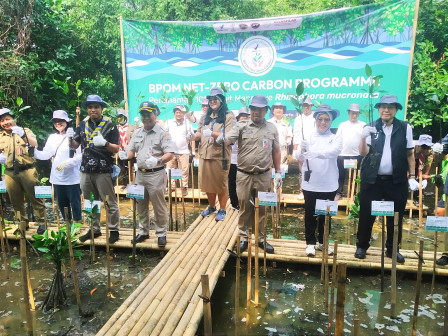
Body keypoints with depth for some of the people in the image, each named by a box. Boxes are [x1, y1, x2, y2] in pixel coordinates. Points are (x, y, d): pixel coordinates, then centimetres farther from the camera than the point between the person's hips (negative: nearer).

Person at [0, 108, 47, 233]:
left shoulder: (25, 131, 6)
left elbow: (35, 145, -8)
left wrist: (23, 134, -24)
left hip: (27, 170, -4)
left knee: (35, 198, -2)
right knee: (16, 201, 11)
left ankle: (41, 222, 9)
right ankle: (23, 223, 26)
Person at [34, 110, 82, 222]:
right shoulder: (52, 138, 10)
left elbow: (81, 156, -14)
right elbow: (46, 154, 1)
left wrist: (67, 163, -23)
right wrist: (33, 150, -14)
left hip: (72, 178, -6)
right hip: (57, 178, 6)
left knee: (75, 204, 5)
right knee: (62, 204, 17)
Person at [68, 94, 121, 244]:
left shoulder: (110, 126, -3)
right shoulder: (82, 125, 11)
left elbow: (116, 149, -7)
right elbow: (75, 145, 16)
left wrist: (105, 143, -25)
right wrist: (71, 138, -5)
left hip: (103, 171, -5)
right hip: (86, 170, 5)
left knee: (110, 203, 2)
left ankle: (114, 230, 15)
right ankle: (94, 229, 29)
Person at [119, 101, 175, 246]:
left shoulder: (162, 133, -7)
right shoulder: (137, 133, 13)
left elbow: (170, 154, -14)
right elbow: (131, 150, 17)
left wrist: (158, 160, -31)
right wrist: (126, 155, -6)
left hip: (156, 174, -6)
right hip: (140, 173, 6)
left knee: (159, 206, 1)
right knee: (141, 205, 16)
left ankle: (161, 233, 16)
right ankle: (143, 231, 31)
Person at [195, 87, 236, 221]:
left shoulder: (229, 116, -3)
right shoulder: (205, 117, 16)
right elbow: (199, 134, 18)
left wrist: (212, 133, -24)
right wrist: (193, 135, -5)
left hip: (220, 156, -5)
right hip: (205, 155, 6)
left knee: (221, 184, 5)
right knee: (207, 183, 13)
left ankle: (222, 210, 20)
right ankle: (211, 206, 33)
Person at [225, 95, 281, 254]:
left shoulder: (272, 128, 6)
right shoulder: (241, 126, -2)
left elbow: (276, 151, 10)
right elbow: (228, 140, -15)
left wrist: (278, 172, 8)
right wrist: (221, 138, -39)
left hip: (264, 176, 2)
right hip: (244, 175, -2)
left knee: (262, 209, 12)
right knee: (244, 208, 8)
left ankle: (261, 238, 27)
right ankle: (243, 238, 24)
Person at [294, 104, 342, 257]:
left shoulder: (336, 138, 1)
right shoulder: (308, 138, 3)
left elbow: (333, 152, -20)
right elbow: (299, 157, -8)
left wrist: (315, 153, -38)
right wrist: (302, 152, -32)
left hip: (329, 185, 1)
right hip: (310, 184, 0)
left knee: (326, 215, 13)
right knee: (310, 214, 7)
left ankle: (323, 242, 30)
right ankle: (310, 243, 22)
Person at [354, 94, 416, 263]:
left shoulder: (405, 128, 3)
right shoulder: (371, 127, 1)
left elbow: (410, 154, 6)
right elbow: (363, 153, -7)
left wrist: (412, 176, 2)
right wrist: (363, 137, -24)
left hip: (397, 181, 1)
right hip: (372, 180, -1)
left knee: (395, 217, 10)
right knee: (366, 215, 7)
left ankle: (392, 249, 28)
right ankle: (361, 246, 23)